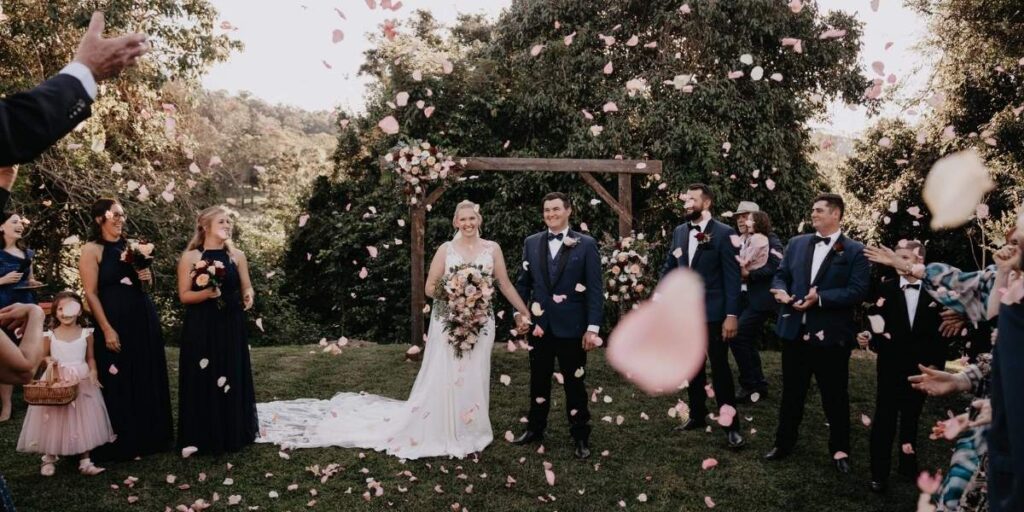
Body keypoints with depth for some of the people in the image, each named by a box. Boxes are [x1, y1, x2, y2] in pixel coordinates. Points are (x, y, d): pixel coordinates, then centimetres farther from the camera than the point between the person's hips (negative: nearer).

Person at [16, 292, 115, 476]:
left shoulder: (86, 334, 0)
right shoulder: (49, 336, -2)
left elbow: (90, 358, 5)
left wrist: (93, 372, -12)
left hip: (82, 383, 0)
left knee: (83, 422, 2)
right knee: (54, 422, 4)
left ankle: (85, 461, 9)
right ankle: (49, 459, 22)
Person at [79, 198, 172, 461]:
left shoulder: (131, 246, 12)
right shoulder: (91, 250, -6)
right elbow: (91, 293, -11)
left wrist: (147, 277, 0)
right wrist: (107, 330, -17)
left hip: (144, 318, 6)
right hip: (116, 322, -6)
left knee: (148, 379, 12)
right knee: (118, 383, 1)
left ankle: (150, 437, 24)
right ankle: (121, 444, 14)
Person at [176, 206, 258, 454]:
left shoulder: (237, 255, 4)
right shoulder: (190, 257, -4)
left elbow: (246, 287, 9)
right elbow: (184, 295, -5)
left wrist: (248, 296, -13)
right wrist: (206, 293, -22)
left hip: (231, 326, 3)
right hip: (201, 328, -2)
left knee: (233, 378, 6)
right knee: (203, 381, 1)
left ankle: (234, 434, 20)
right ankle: (203, 437, 14)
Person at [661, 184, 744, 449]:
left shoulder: (723, 233, -9)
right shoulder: (679, 231, 8)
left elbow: (732, 277, -11)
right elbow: (669, 267, 15)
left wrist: (732, 315, -16)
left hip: (713, 312, -5)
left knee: (720, 369, -1)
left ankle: (731, 426, 8)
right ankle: (697, 416, 28)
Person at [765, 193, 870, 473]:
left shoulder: (855, 251, -5)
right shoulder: (796, 243, 9)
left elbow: (858, 291, -13)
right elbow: (781, 275, 12)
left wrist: (820, 298, -22)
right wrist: (781, 290, -10)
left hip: (831, 335, -4)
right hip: (795, 331, 4)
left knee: (835, 395, 9)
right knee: (791, 391, 15)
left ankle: (839, 449, 25)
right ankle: (784, 442, 29)